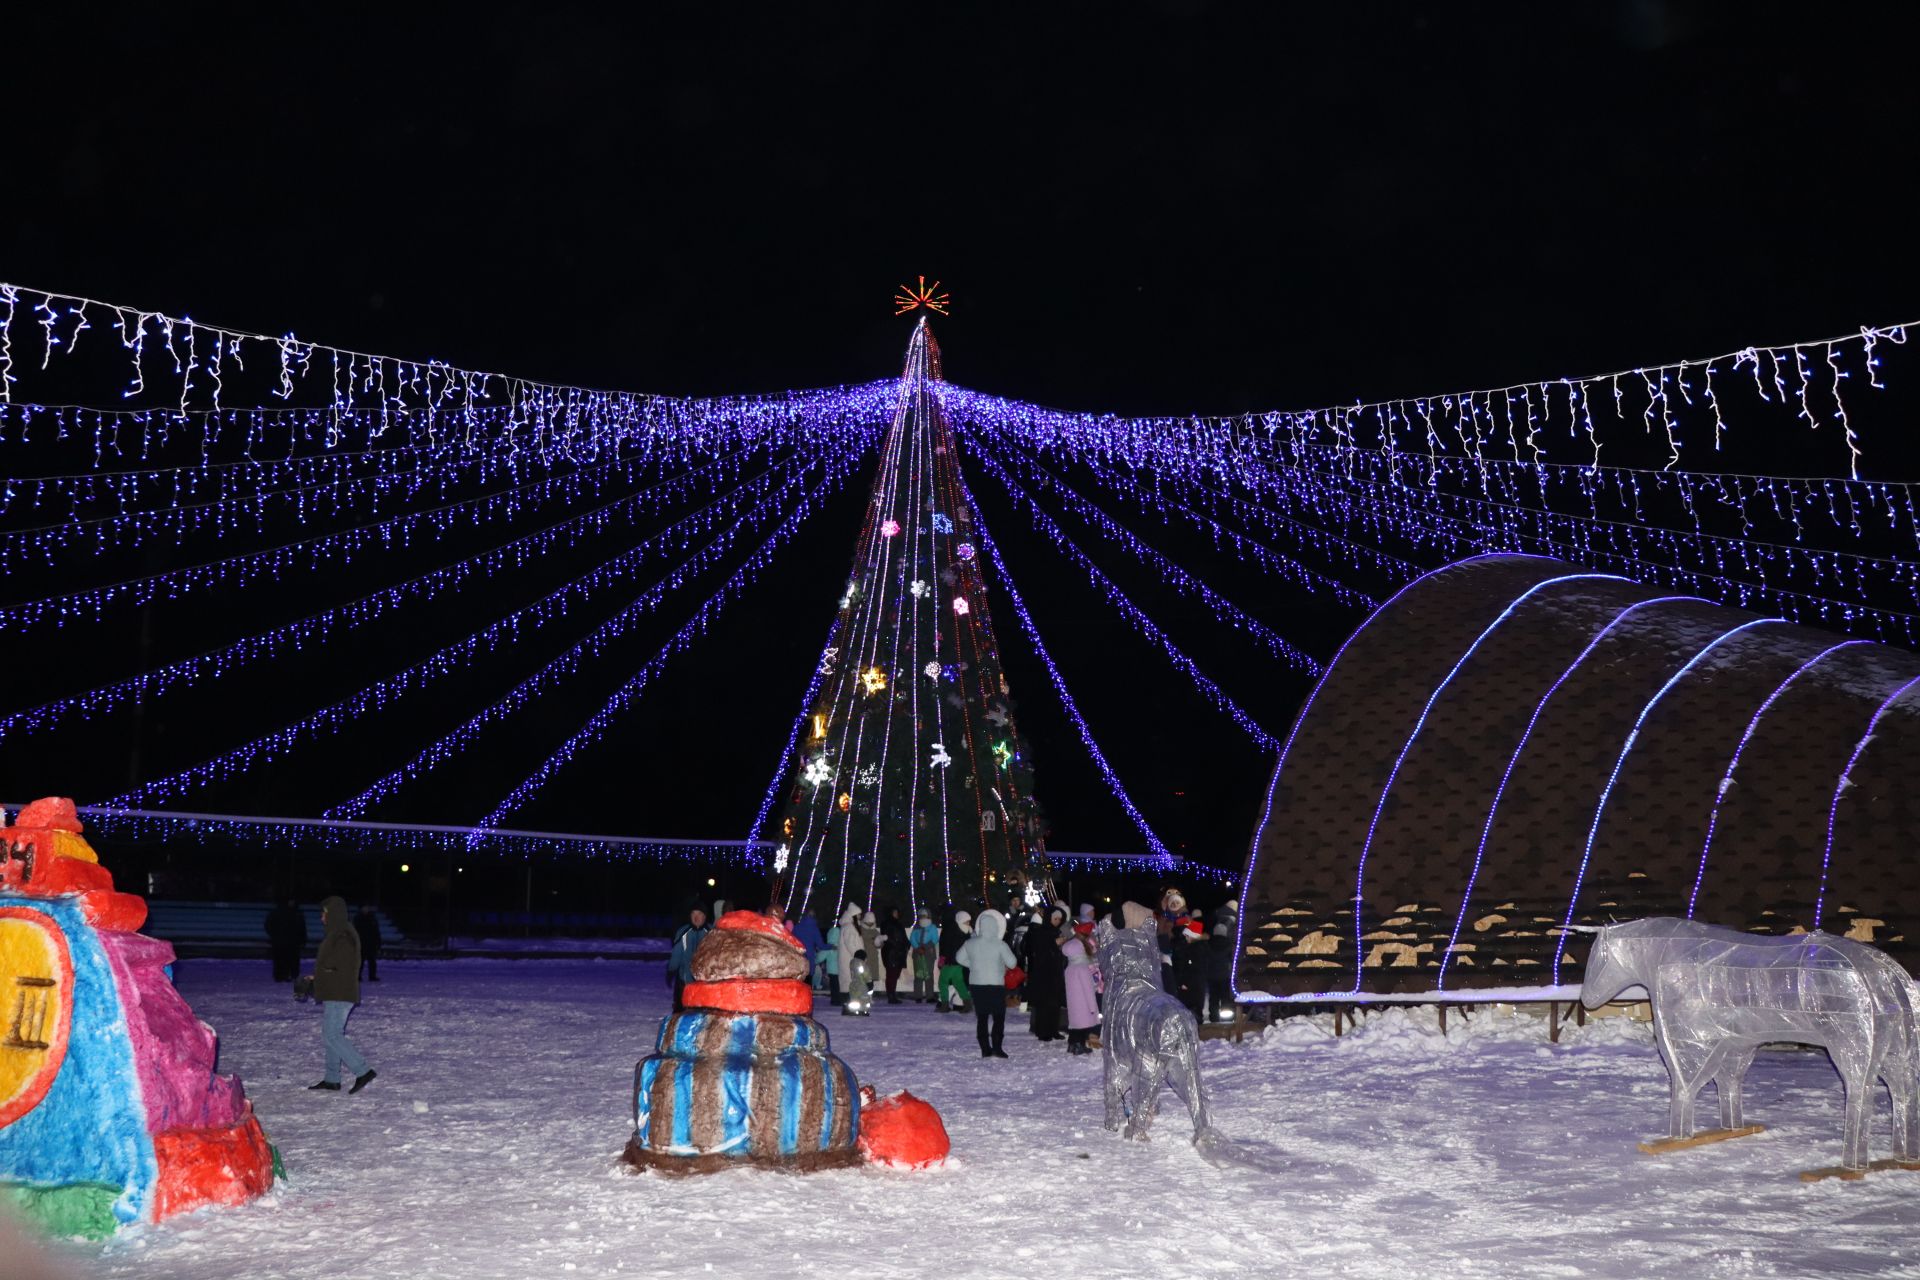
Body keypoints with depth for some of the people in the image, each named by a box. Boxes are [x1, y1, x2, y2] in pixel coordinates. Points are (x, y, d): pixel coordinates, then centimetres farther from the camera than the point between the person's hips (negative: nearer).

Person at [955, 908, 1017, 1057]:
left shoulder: (970, 943, -3)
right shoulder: (1000, 945, -15)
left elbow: (960, 958, 12)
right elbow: (1011, 963, -9)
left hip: (976, 984, 4)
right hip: (996, 985, -4)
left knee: (981, 1017, 10)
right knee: (998, 1017, 6)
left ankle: (985, 1049, 9)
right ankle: (996, 1048, -2)